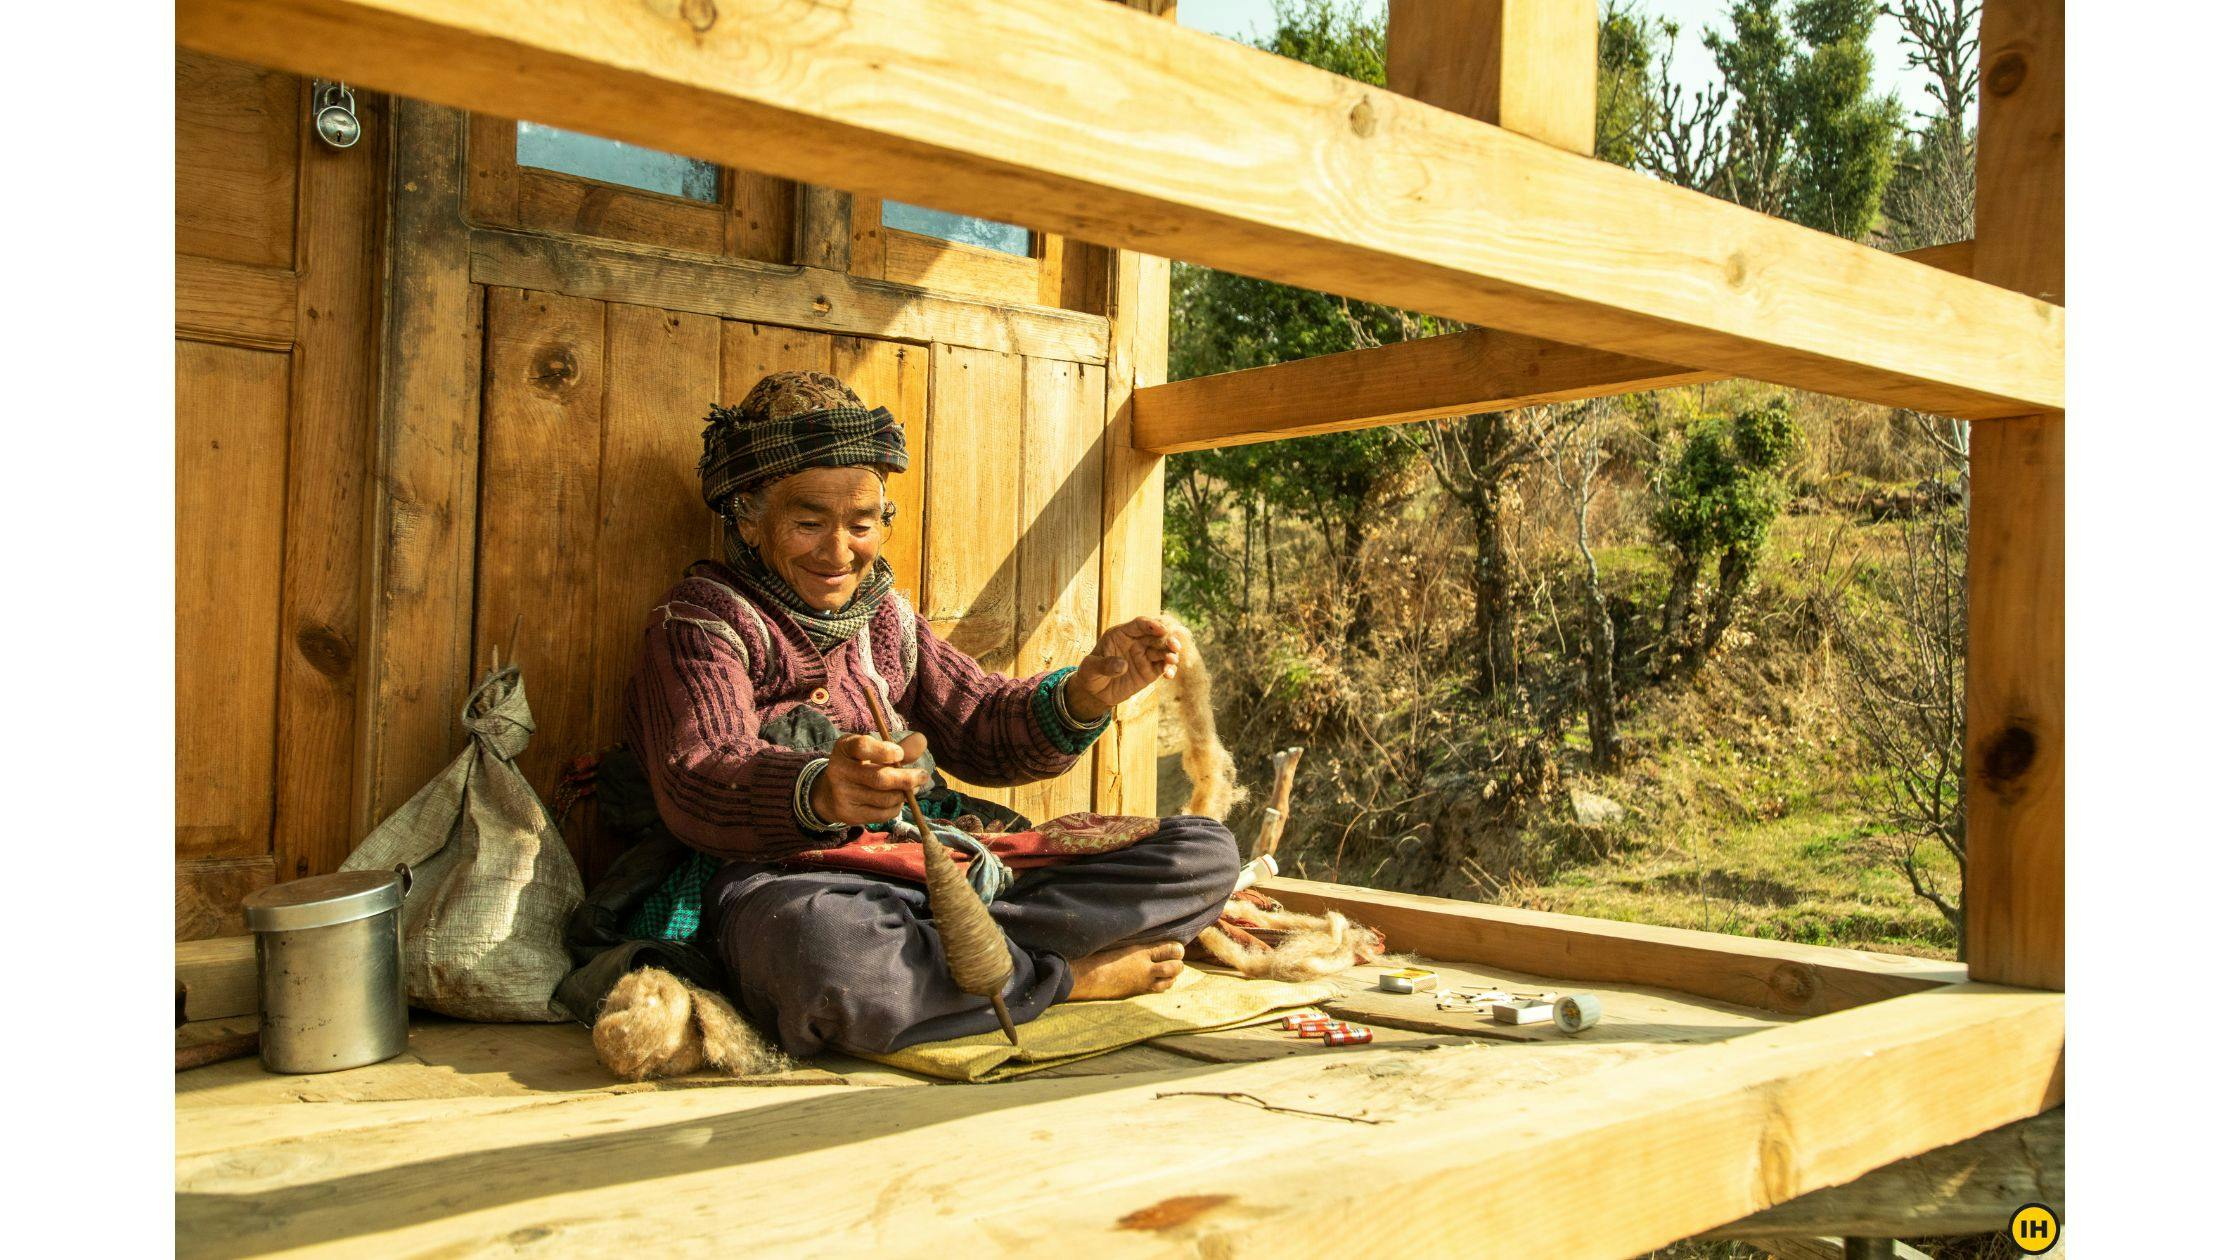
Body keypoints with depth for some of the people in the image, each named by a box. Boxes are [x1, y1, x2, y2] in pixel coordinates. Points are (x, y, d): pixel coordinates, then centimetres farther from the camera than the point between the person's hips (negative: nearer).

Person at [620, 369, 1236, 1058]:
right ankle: (1066, 974, -16)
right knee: (821, 947, -45)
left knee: (1204, 852, -4)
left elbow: (976, 723, 16)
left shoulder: (883, 614, 24)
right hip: (788, 875, -6)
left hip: (948, 859, 6)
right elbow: (698, 781, -14)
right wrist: (818, 793, -38)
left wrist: (1085, 694, -7)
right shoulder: (705, 615, 3)